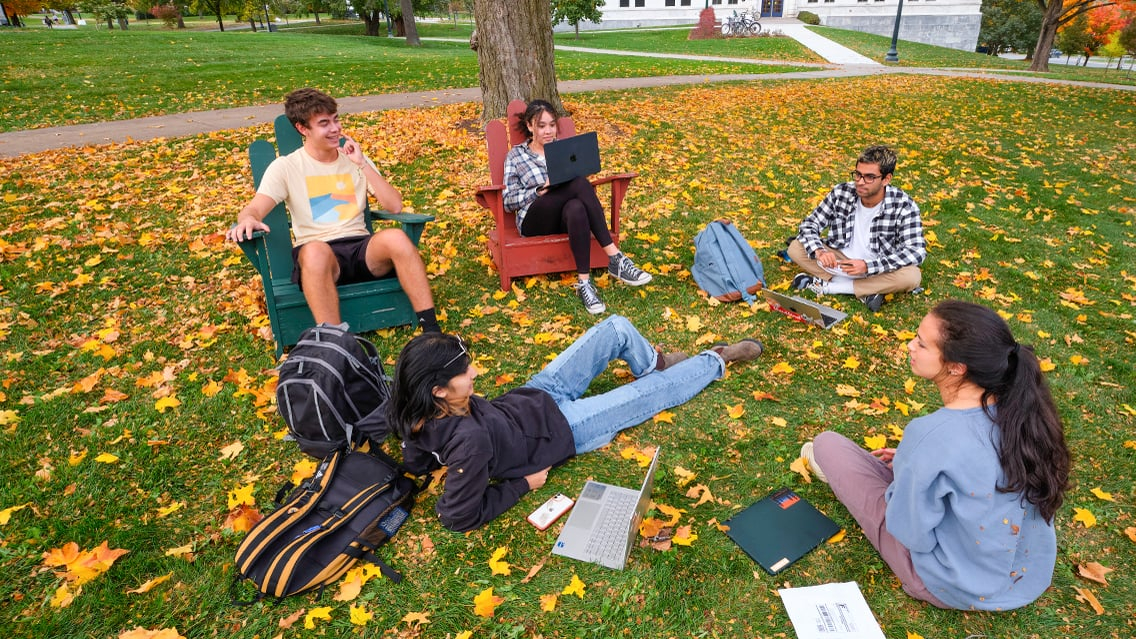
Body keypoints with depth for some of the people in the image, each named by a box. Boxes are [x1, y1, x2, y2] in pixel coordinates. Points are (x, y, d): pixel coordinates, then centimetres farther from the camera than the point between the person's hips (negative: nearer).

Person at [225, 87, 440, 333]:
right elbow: (254, 209, -5)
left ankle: (433, 332, -32)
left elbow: (395, 206, 5)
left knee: (395, 237, -32)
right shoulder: (286, 166, 8)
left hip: (362, 248, 2)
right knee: (316, 250, -39)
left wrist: (362, 164, -3)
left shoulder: (354, 159, 16)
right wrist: (247, 219, -30)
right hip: (318, 255, -2)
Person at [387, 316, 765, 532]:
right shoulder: (470, 439, -41)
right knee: (656, 390, 8)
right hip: (562, 428, -7)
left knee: (619, 329, 7)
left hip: (533, 397, 7)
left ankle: (654, 363, 42)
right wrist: (522, 484, -19)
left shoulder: (422, 411, -19)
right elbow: (461, 517, -29)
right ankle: (716, 362, 40)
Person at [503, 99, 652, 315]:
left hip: (566, 216, 3)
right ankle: (615, 258, -38)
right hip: (535, 220, -3)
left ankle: (584, 282, -44)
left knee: (576, 208, -37)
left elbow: (580, 182, 17)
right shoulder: (516, 155, 11)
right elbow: (508, 202, 3)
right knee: (579, 184, -32)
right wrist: (541, 190, -13)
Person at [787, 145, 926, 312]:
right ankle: (865, 292, -20)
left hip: (878, 270, -2)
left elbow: (917, 251, -23)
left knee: (912, 276, -33)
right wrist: (818, 251, -30)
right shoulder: (841, 193, -12)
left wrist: (868, 266, -35)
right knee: (795, 247, -18)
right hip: (841, 260, 2)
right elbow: (809, 224, -7)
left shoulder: (903, 206, -19)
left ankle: (826, 285, -23)